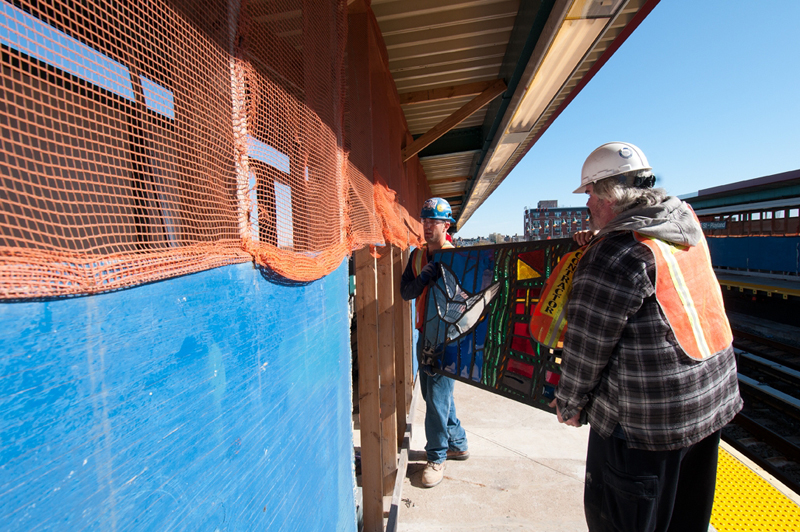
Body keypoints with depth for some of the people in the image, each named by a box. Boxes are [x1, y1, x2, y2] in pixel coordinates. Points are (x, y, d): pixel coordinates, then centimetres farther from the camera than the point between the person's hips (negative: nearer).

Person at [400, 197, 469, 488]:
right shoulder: (417, 255, 8)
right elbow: (405, 292, -2)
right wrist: (425, 277, -17)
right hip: (424, 333, 7)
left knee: (438, 397, -1)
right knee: (432, 393, 17)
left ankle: (437, 457, 19)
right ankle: (458, 444, 36)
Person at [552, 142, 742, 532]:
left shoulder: (616, 254, -23)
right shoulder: (686, 222, 2)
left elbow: (588, 346, -18)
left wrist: (568, 404, -4)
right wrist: (599, 241, 8)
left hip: (646, 420, -8)